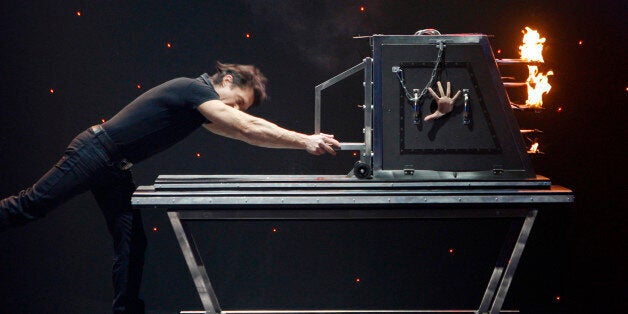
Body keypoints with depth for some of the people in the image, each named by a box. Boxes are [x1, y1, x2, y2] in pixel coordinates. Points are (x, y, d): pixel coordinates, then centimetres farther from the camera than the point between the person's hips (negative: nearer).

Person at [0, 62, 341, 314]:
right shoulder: (194, 89, -20)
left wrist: (307, 139, 2)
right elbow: (249, 129, -28)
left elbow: (247, 127, 11)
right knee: (31, 205, -4)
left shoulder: (202, 105, 9)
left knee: (131, 242, 5)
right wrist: (304, 141, -27)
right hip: (94, 153, -10)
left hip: (115, 170, 10)